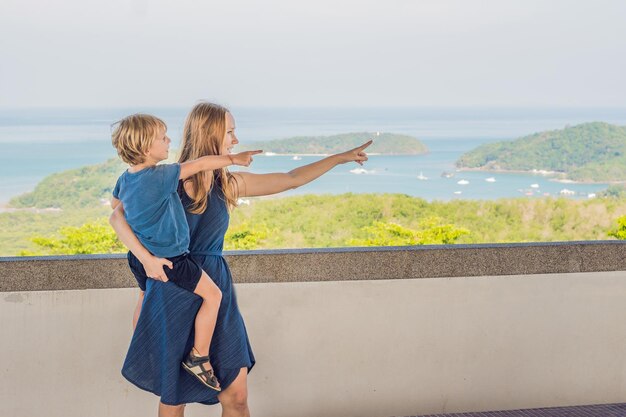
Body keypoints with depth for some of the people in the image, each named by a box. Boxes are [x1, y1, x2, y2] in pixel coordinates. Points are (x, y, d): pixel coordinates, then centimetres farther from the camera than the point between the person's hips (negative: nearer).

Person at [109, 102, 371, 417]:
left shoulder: (229, 185, 5)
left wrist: (341, 157, 14)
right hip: (174, 293, -4)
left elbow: (292, 179, 11)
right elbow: (119, 217, -7)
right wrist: (147, 257, -22)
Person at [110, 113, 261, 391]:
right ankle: (198, 357, 5)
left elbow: (115, 205, 18)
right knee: (212, 295, 2)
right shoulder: (160, 176, -26)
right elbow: (200, 164, -22)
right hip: (169, 258, -9)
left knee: (145, 298, 30)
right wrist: (234, 159, -11)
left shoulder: (125, 178, 0)